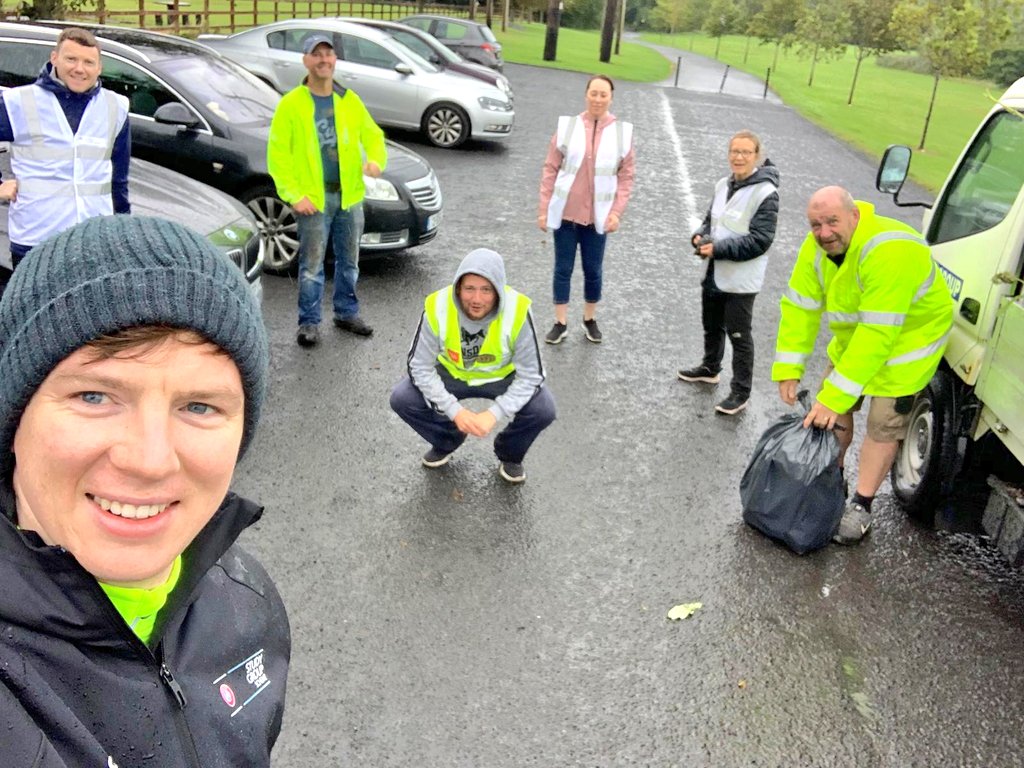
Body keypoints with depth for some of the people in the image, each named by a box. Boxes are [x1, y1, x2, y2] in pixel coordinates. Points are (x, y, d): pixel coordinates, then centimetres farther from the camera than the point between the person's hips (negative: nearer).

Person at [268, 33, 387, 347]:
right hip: (313, 198, -4)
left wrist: (376, 159, -12)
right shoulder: (291, 104, -4)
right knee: (312, 265, 0)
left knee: (349, 261, 14)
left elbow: (372, 134, 11)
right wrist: (294, 195, -14)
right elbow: (278, 153, -7)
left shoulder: (350, 100, 8)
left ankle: (347, 313, 28)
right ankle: (309, 322, 11)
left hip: (350, 195, 4)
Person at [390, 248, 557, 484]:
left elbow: (530, 375, -23)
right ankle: (446, 441, 13)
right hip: (451, 374, 2)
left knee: (543, 410, -26)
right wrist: (454, 411, -27)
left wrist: (494, 414, -32)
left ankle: (510, 454, 8)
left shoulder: (517, 311, -31)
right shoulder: (437, 307, -28)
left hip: (503, 377, -1)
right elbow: (420, 367, -19)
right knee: (402, 399, -19)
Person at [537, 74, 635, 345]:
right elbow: (550, 170, 0)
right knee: (563, 269, 8)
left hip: (598, 216, 0)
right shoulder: (567, 125, -4)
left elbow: (626, 176, 2)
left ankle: (590, 319, 30)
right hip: (565, 212, 0)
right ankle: (560, 323, 20)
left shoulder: (622, 132, -2)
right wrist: (543, 209, -2)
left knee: (593, 271, 10)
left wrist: (616, 212, -6)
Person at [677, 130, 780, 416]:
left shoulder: (765, 193, -17)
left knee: (738, 334, 2)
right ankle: (709, 368, 46)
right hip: (713, 273, 7)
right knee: (712, 326, 24)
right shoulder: (723, 185, 5)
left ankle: (741, 392, 15)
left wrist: (718, 249, -23)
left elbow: (759, 241, -20)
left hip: (741, 279, -7)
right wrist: (700, 237, -6)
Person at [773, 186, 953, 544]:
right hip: (852, 335, 7)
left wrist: (835, 398, -39)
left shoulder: (889, 253, -38)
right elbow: (800, 306, -11)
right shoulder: (818, 247, -15)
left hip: (908, 335, -7)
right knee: (832, 410, 12)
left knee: (883, 425, -2)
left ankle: (861, 505, 15)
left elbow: (878, 334, -39)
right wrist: (788, 370, -18)